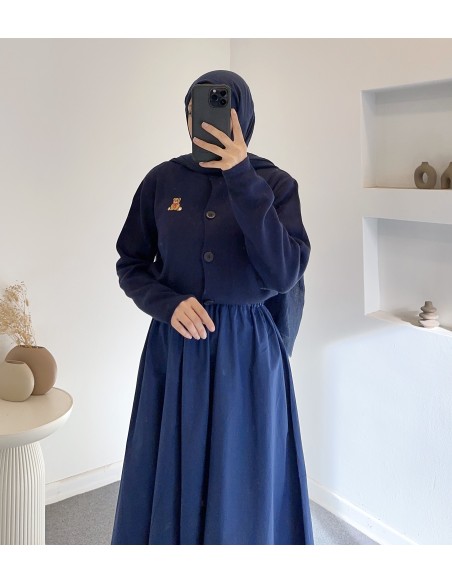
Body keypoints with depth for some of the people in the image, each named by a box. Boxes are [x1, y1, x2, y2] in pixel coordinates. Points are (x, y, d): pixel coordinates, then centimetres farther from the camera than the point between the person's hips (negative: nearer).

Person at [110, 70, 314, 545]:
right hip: (175, 346, 2)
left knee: (241, 480, 12)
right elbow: (131, 264, 6)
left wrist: (241, 179, -21)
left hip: (245, 348, -1)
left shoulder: (275, 183, -5)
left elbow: (284, 273, -18)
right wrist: (169, 304, -14)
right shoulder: (162, 180, 0)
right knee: (172, 478, 14)